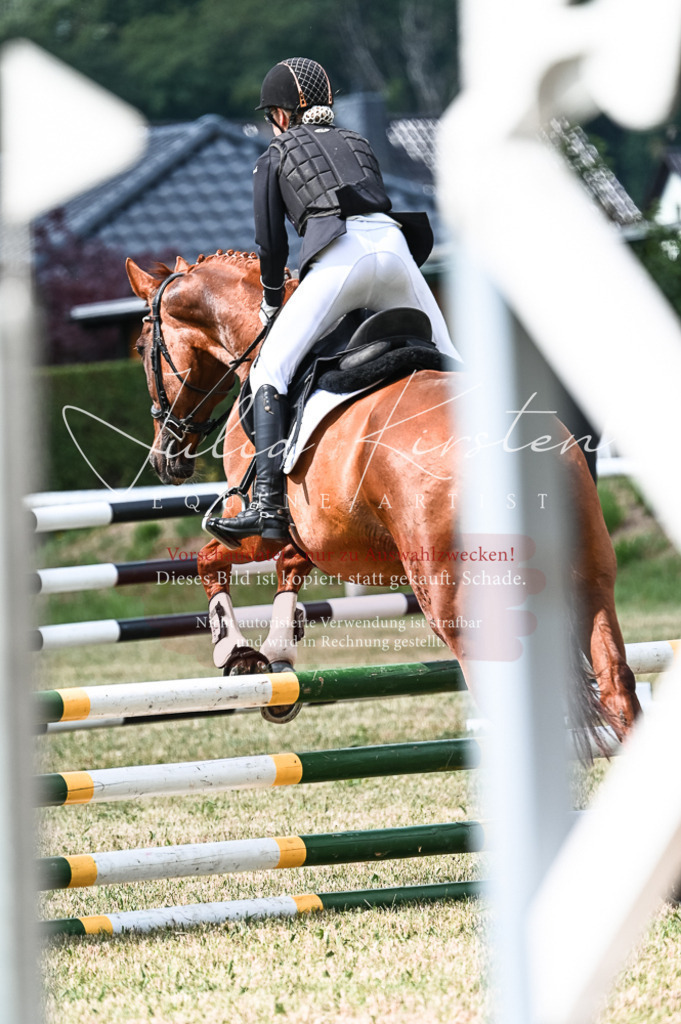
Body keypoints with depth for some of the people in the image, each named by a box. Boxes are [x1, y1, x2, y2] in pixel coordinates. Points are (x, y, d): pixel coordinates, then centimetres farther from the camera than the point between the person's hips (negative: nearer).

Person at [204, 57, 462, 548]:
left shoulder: (275, 157, 19)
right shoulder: (358, 144, 32)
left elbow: (271, 244, 17)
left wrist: (272, 302, 34)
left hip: (337, 259, -5)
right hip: (394, 247, 5)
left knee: (270, 371, -5)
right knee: (446, 361, 20)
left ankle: (269, 507, -20)